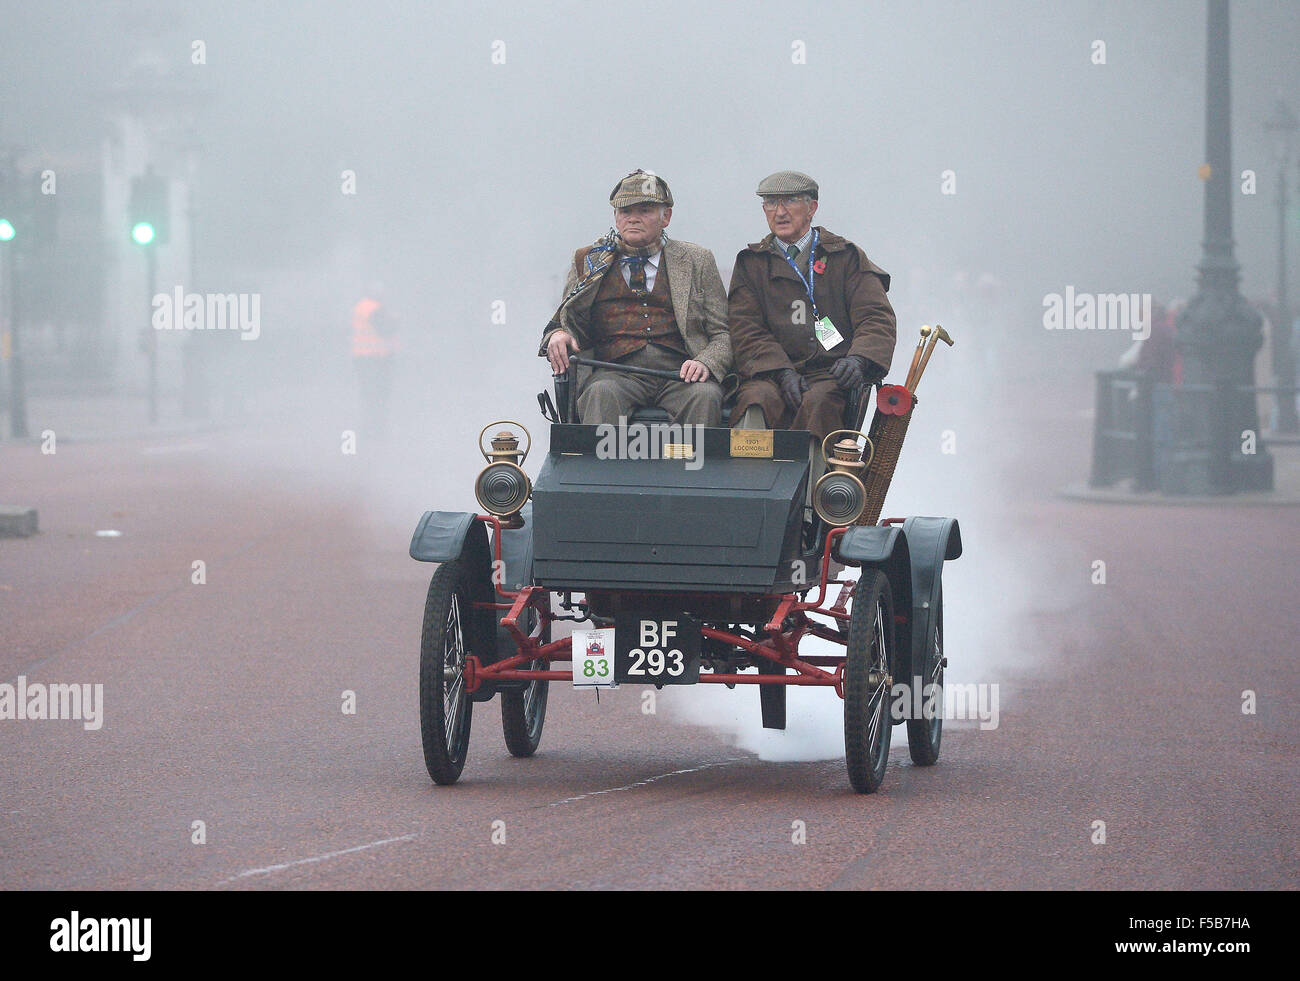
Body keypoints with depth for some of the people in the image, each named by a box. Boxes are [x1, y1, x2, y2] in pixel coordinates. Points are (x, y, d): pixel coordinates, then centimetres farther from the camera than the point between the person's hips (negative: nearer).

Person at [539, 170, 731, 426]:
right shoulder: (589, 261, 20)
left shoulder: (697, 261, 18)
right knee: (602, 394, -35)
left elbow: (723, 334, 14)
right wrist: (557, 335, -3)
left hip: (680, 372, 0)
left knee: (706, 396, -34)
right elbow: (564, 323, 23)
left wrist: (705, 363, -9)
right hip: (615, 372, 0)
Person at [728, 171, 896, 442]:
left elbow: (877, 318, 6)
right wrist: (782, 372, -12)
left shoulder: (845, 256, 15)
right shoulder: (752, 263, 18)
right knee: (760, 400, -34)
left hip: (831, 374, -1)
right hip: (771, 374, 1)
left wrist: (858, 359, -16)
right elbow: (746, 331, 7)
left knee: (819, 401, -36)